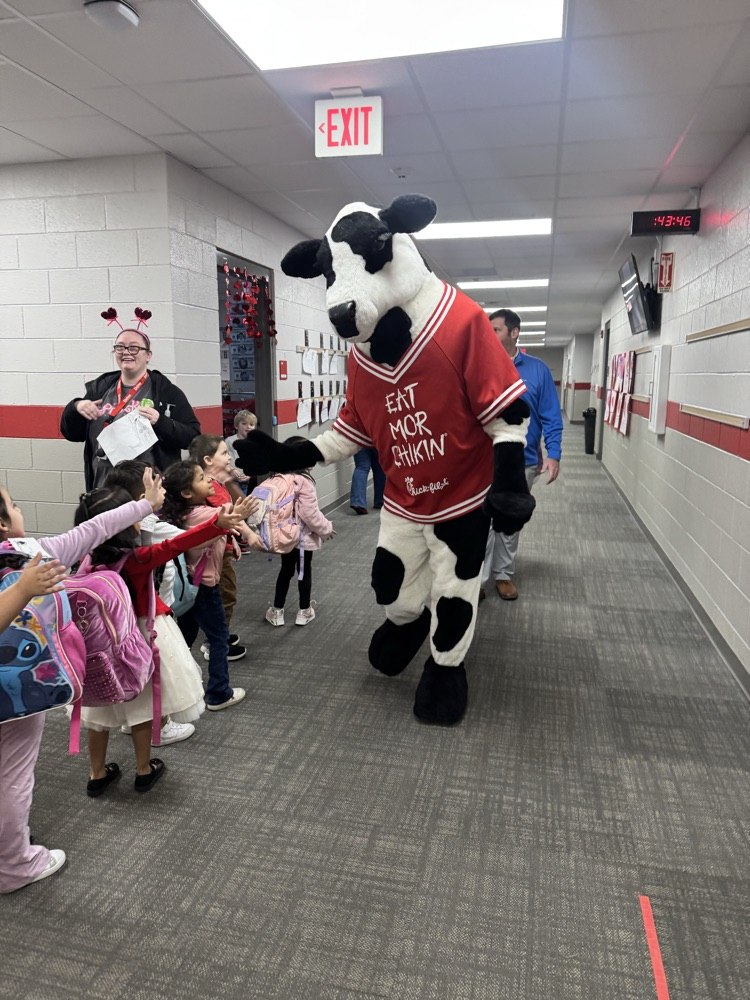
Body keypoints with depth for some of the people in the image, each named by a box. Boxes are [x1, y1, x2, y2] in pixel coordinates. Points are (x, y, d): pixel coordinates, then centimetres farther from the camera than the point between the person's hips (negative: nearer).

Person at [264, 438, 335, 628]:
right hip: (302, 536, -6)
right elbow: (310, 513, -23)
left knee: (286, 571, 18)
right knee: (304, 572, 11)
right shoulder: (304, 482, -24)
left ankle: (277, 611, 26)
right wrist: (326, 528, -8)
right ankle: (304, 611, 25)